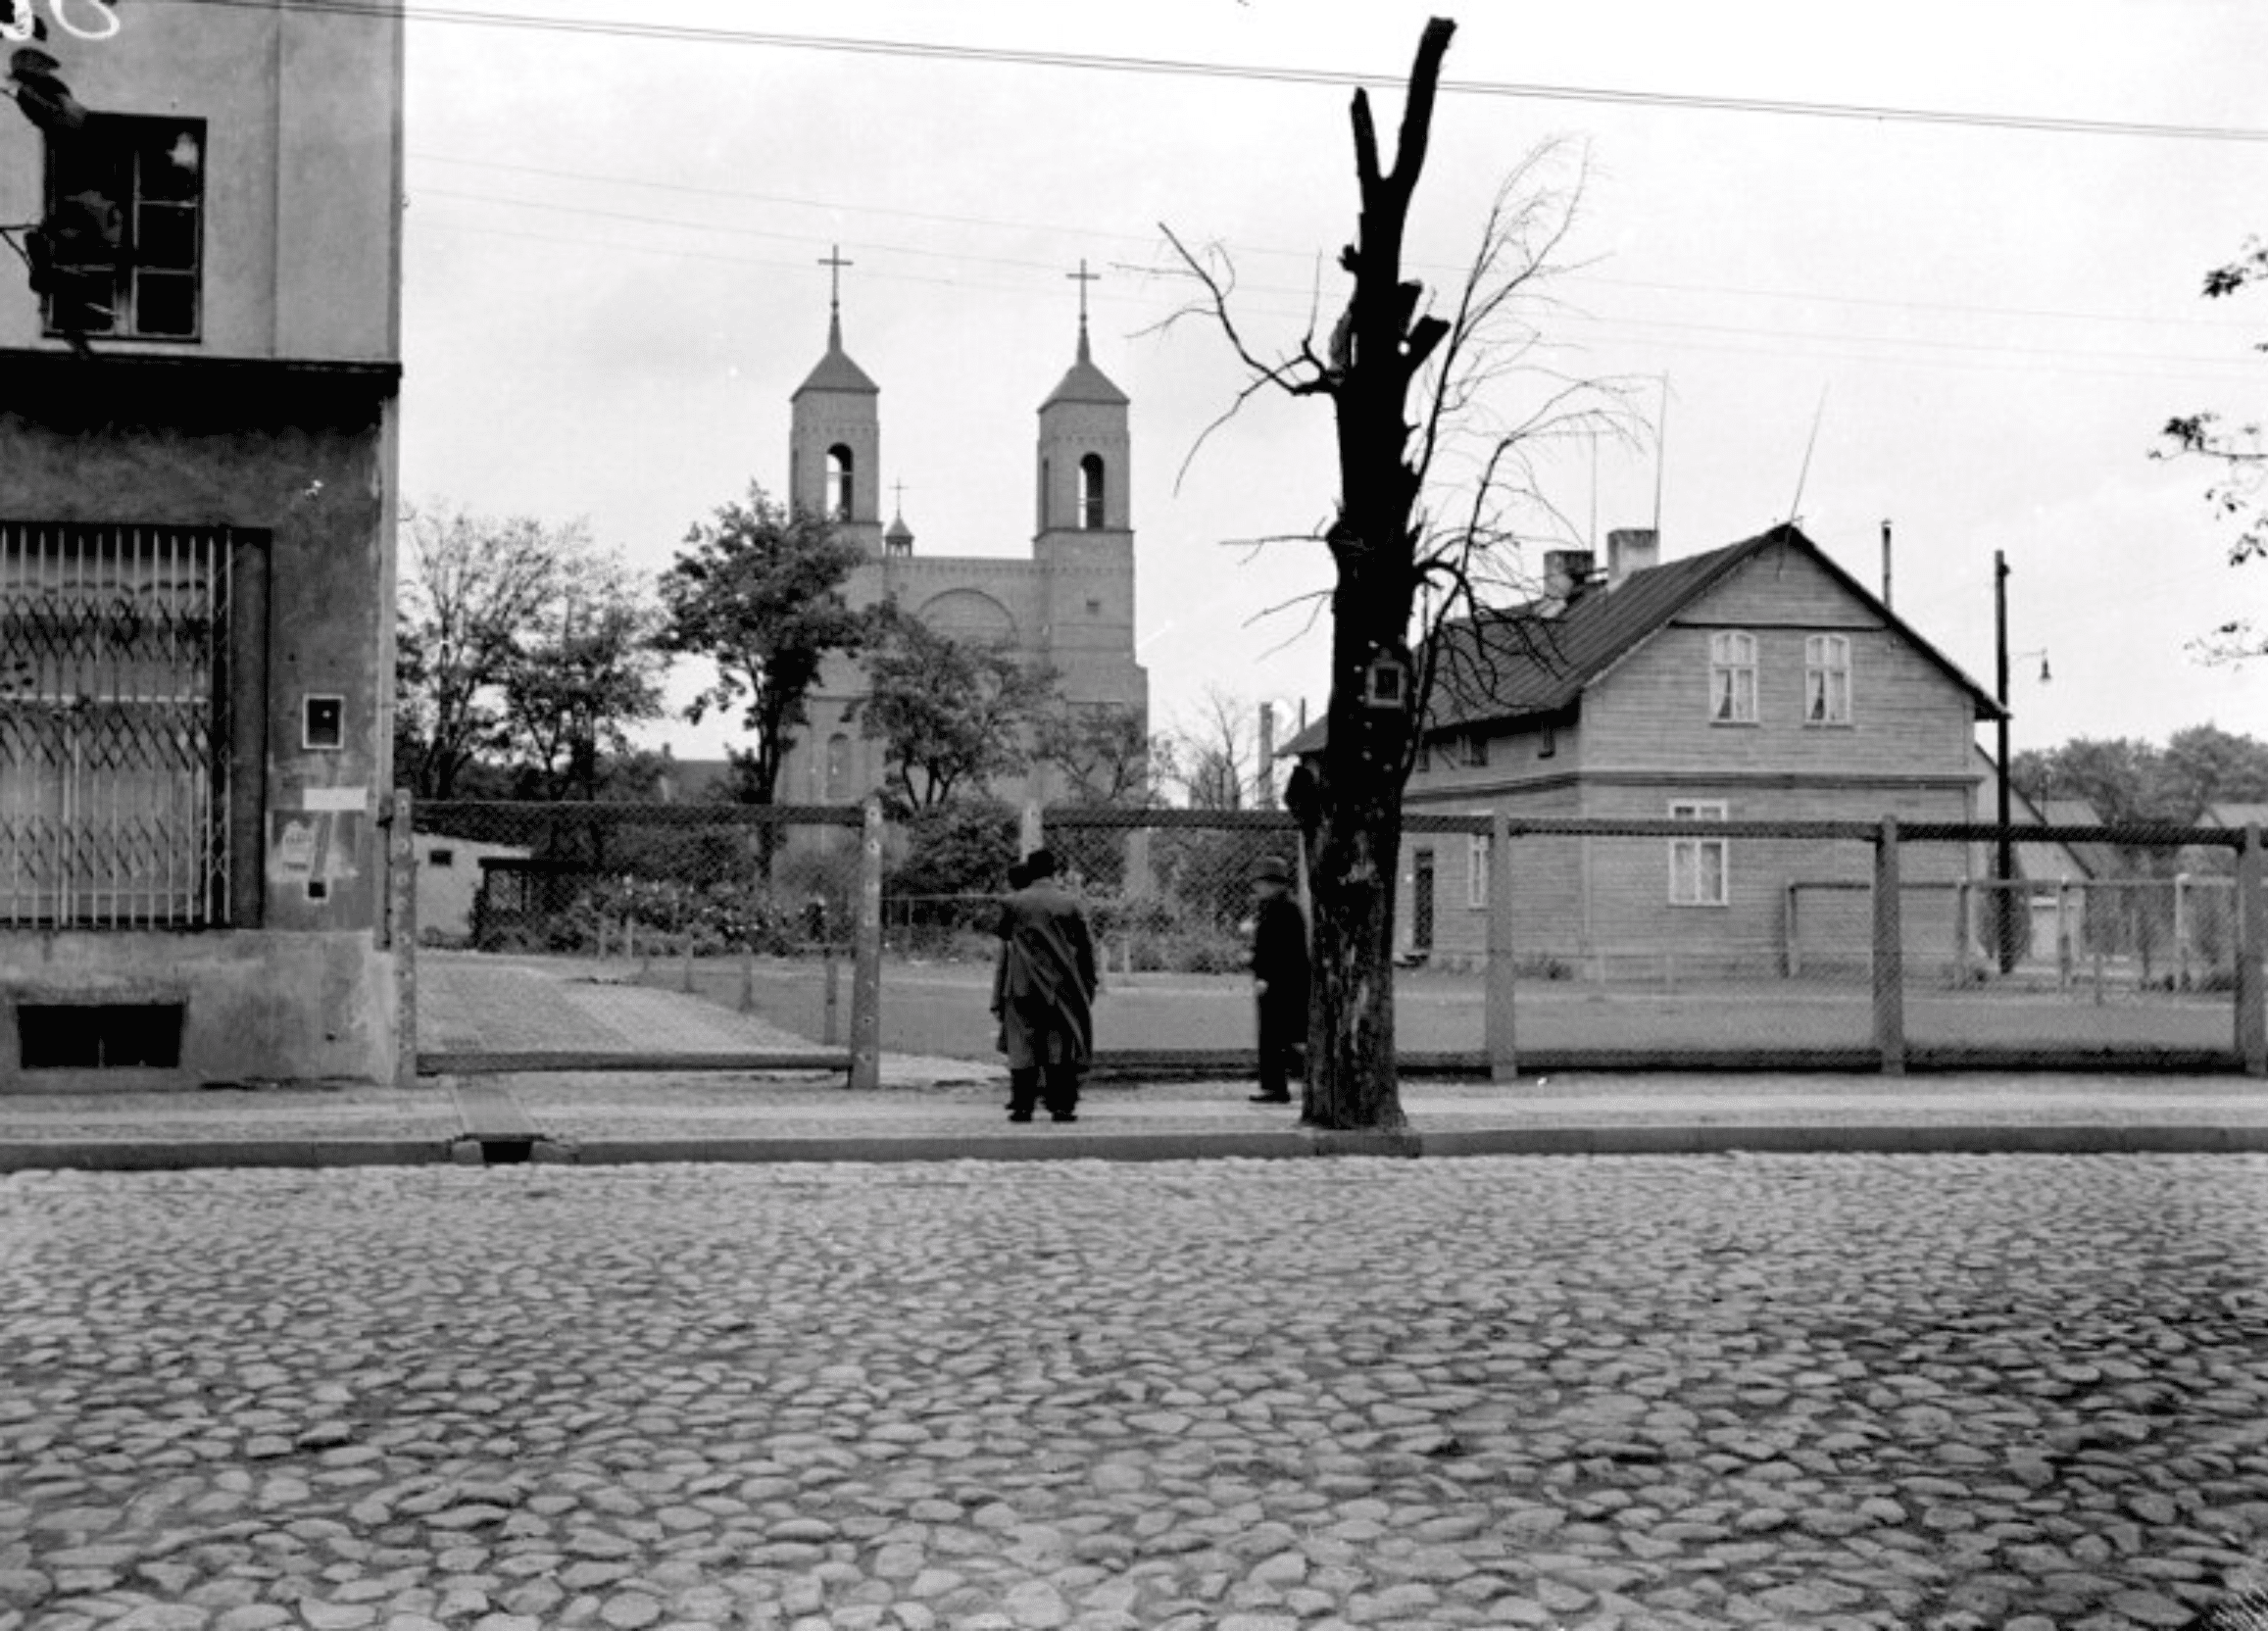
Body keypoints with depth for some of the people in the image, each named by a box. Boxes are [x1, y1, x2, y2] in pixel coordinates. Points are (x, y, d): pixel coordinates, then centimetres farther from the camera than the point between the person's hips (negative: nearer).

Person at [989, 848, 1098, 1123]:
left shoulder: (1013, 903, -1)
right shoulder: (1068, 903, 0)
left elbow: (1003, 936, 9)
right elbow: (1084, 947, 3)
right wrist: (1088, 984, 11)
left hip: (1021, 986, 0)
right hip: (1060, 986, 0)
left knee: (1022, 1046, 4)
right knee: (1060, 1045, 4)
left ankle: (1022, 1105, 1)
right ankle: (1062, 1105, 1)